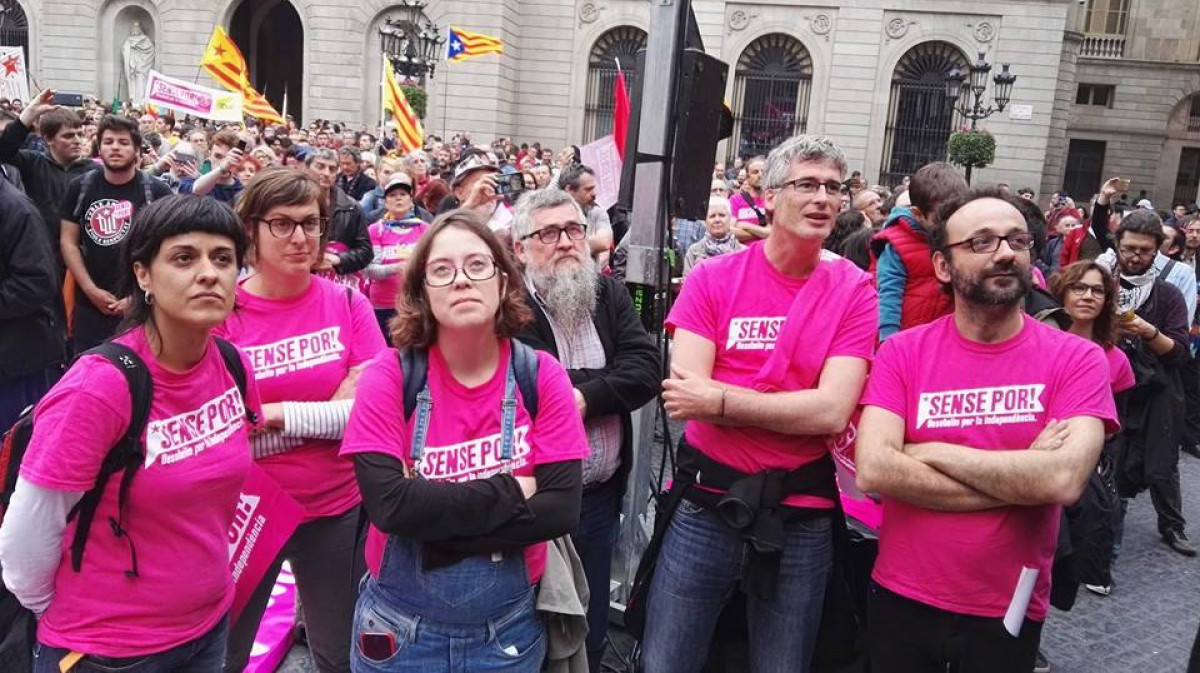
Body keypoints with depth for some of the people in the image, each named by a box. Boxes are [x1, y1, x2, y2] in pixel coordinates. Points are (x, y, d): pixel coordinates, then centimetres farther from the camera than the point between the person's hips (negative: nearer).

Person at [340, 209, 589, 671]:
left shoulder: (542, 375, -10)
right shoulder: (390, 375, -12)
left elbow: (561, 509, -17)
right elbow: (388, 504, -22)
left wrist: (431, 513, -21)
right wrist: (511, 492, -20)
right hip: (400, 630, 0)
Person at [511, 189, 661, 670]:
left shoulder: (609, 294, 5)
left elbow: (647, 368, -7)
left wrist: (584, 397, -19)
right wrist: (604, 383, -15)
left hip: (601, 494, 5)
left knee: (592, 628, 21)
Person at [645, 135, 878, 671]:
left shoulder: (855, 292, -4)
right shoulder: (713, 278, -4)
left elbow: (833, 411, -15)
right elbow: (683, 396, -13)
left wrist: (718, 399, -17)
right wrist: (800, 405, -15)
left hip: (802, 515, 0)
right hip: (706, 502, 0)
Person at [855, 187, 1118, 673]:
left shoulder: (1076, 358, -8)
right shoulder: (902, 351, -7)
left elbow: (1064, 480, -23)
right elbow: (873, 470, -20)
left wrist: (930, 452, -17)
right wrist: (1020, 479, -19)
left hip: (1007, 611, 0)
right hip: (901, 599, 1)